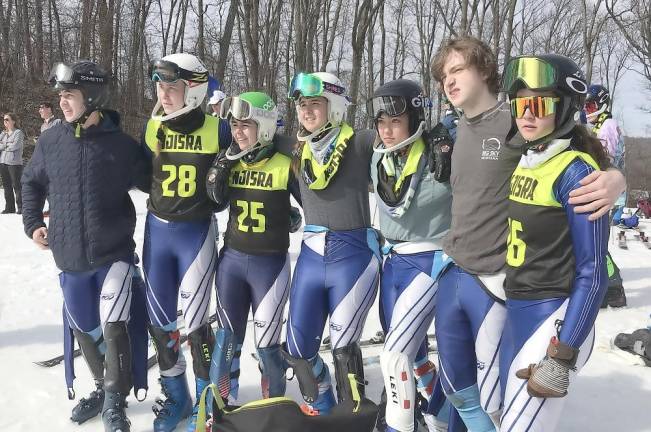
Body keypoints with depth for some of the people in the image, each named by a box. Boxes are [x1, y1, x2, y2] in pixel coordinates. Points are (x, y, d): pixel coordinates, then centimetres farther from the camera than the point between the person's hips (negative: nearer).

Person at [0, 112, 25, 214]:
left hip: (14, 163, -6)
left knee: (16, 185, -6)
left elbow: (15, 146, -13)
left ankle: (21, 207, -2)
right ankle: (9, 207, 15)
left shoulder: (18, 133, -1)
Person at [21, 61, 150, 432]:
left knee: (113, 328, -11)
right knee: (85, 328, 16)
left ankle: (115, 401, 11)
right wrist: (33, 223, 9)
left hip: (114, 254, -4)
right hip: (70, 258, 4)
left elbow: (149, 184, 4)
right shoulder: (51, 142, -1)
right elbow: (32, 181, 16)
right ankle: (103, 387, 40)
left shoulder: (122, 145, -10)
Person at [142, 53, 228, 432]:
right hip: (158, 230, 4)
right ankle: (176, 397, 31)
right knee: (161, 322, 11)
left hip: (197, 233, -4)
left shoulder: (216, 130, -10)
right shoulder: (153, 128, 0)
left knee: (194, 324, -1)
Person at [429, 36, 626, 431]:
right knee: (457, 388, 20)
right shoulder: (462, 128, 11)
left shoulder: (516, 123, -12)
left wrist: (614, 179, -33)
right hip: (453, 276, 8)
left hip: (495, 282, -7)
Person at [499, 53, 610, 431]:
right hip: (517, 313, 8)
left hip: (555, 320, -8)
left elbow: (592, 275, -18)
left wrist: (560, 359, -20)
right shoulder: (527, 162, 7)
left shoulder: (576, 172, -16)